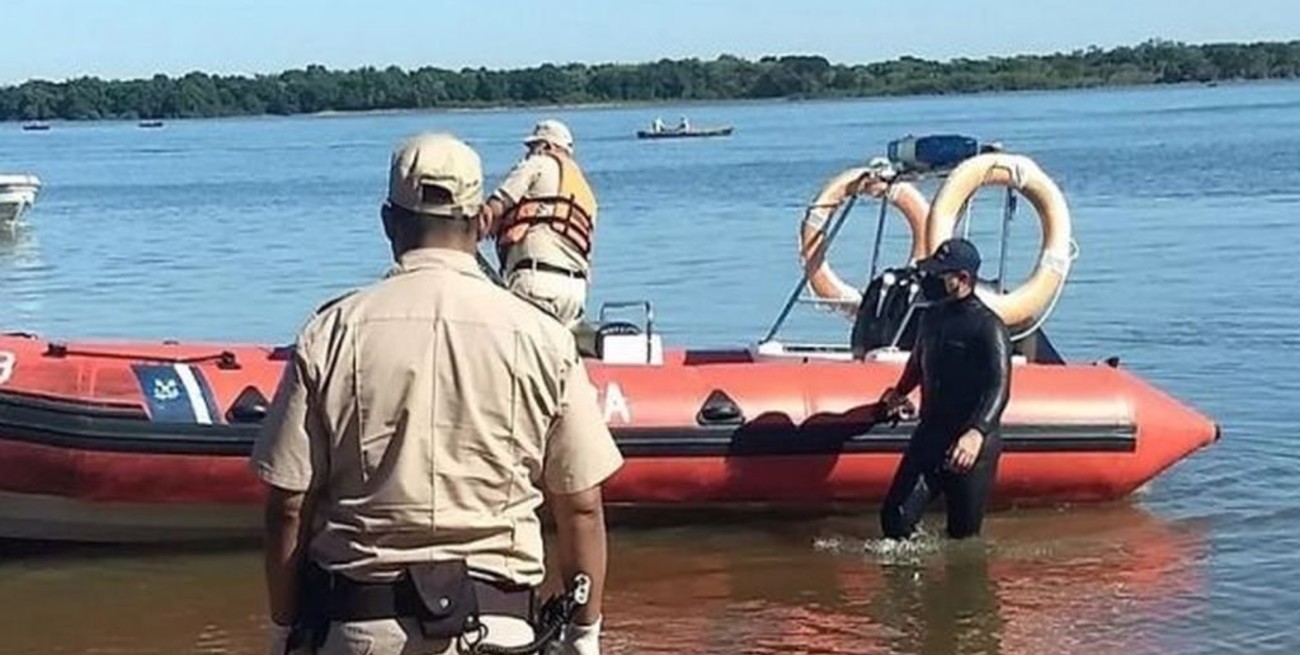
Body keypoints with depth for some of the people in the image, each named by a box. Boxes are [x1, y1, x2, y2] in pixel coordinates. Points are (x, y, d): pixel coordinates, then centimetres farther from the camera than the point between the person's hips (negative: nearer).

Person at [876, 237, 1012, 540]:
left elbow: (999, 388, -24)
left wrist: (977, 433, -40)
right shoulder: (932, 317, 11)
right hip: (929, 435, 6)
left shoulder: (987, 326, -12)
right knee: (895, 521, -1)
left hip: (972, 445, -6)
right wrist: (900, 392, 51)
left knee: (963, 533, 3)